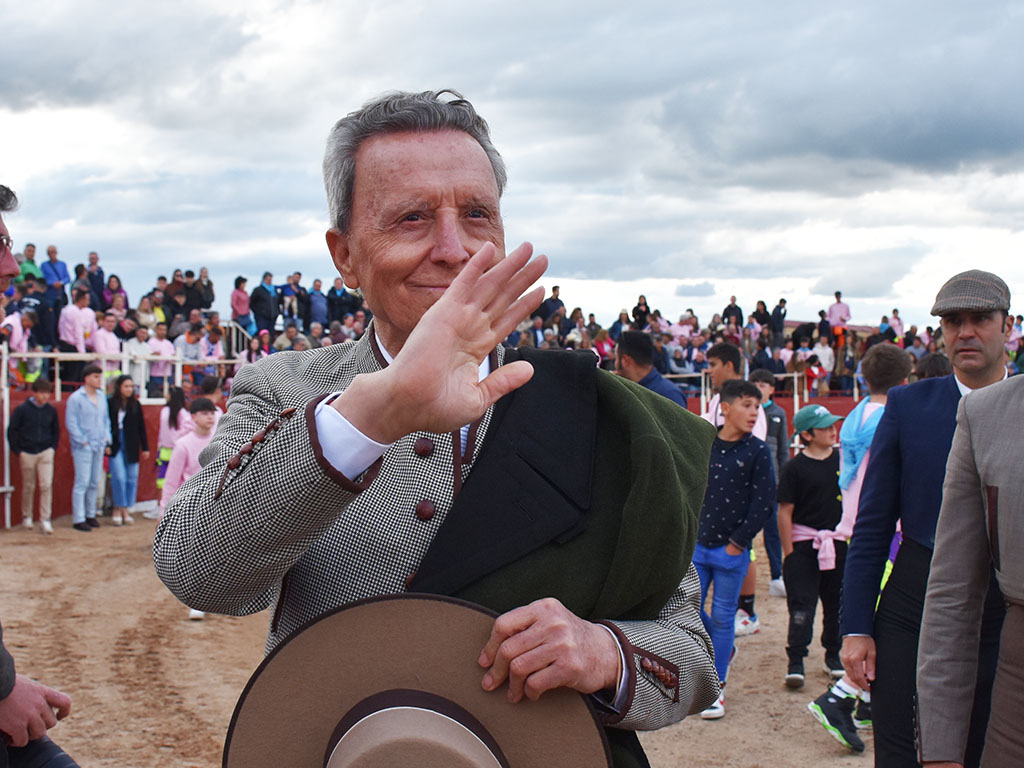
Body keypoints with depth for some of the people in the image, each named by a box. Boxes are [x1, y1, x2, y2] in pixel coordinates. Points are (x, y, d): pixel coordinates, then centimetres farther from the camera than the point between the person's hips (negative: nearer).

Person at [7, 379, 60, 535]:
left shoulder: (51, 411, 3)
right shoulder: (22, 410, -6)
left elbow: (56, 431, 17)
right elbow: (12, 431, 0)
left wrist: (53, 448, 7)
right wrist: (17, 451, -3)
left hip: (46, 453, 1)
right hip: (27, 453, -1)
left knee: (47, 485, -10)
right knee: (28, 486, 9)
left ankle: (45, 520, -7)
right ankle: (26, 517, 27)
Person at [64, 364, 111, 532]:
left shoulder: (101, 398, 13)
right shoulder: (76, 398, -8)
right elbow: (71, 423, -11)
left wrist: (106, 439, 10)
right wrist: (83, 441, -12)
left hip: (99, 447, 7)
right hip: (83, 447, -7)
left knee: (95, 482, 11)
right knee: (82, 483, -7)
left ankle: (90, 515, 22)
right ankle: (78, 519, -4)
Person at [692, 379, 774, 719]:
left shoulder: (758, 452, -5)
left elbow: (763, 503, -7)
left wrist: (737, 543, -9)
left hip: (732, 551, -3)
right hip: (697, 546, 3)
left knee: (722, 617, 3)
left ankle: (717, 688, 14)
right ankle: (721, 648, 33)